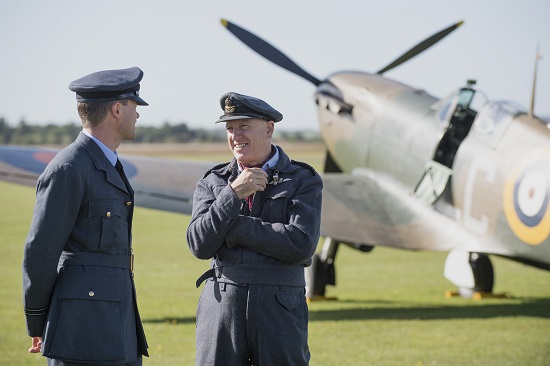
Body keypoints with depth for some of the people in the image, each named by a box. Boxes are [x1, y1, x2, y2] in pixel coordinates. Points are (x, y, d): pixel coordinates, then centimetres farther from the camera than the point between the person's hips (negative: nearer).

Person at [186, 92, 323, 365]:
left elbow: (302, 244, -13)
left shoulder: (303, 181, 2)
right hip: (222, 304, 2)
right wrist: (234, 193, -11)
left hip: (280, 309, -2)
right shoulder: (212, 183, 10)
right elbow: (199, 245, -3)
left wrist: (234, 228, -9)